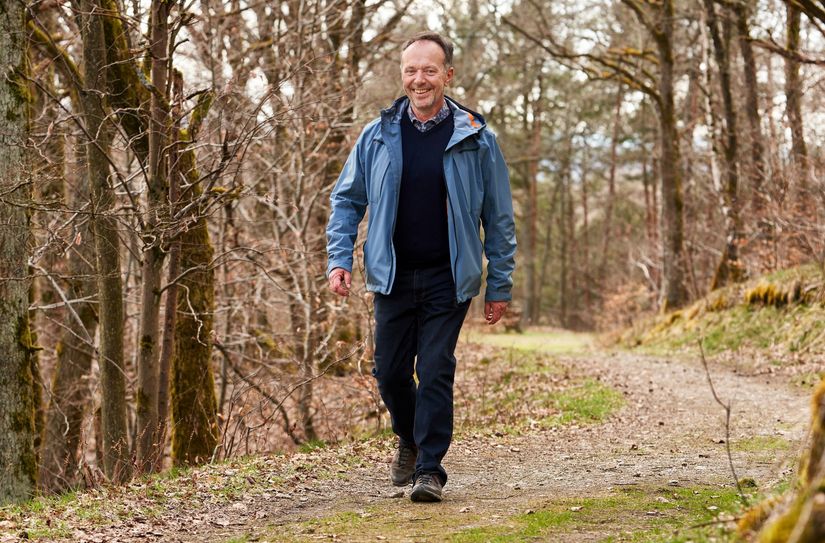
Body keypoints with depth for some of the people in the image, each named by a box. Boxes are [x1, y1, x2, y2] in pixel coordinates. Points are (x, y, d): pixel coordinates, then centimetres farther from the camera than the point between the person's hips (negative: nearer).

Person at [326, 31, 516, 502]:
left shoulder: (475, 139, -3)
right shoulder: (378, 136, 3)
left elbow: (499, 217, 2)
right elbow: (347, 199, 12)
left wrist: (500, 285, 1)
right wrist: (339, 259, 0)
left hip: (448, 279, -3)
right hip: (393, 277, 3)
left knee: (435, 372, -7)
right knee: (390, 370, 9)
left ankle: (430, 469, 1)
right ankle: (410, 441, 36)